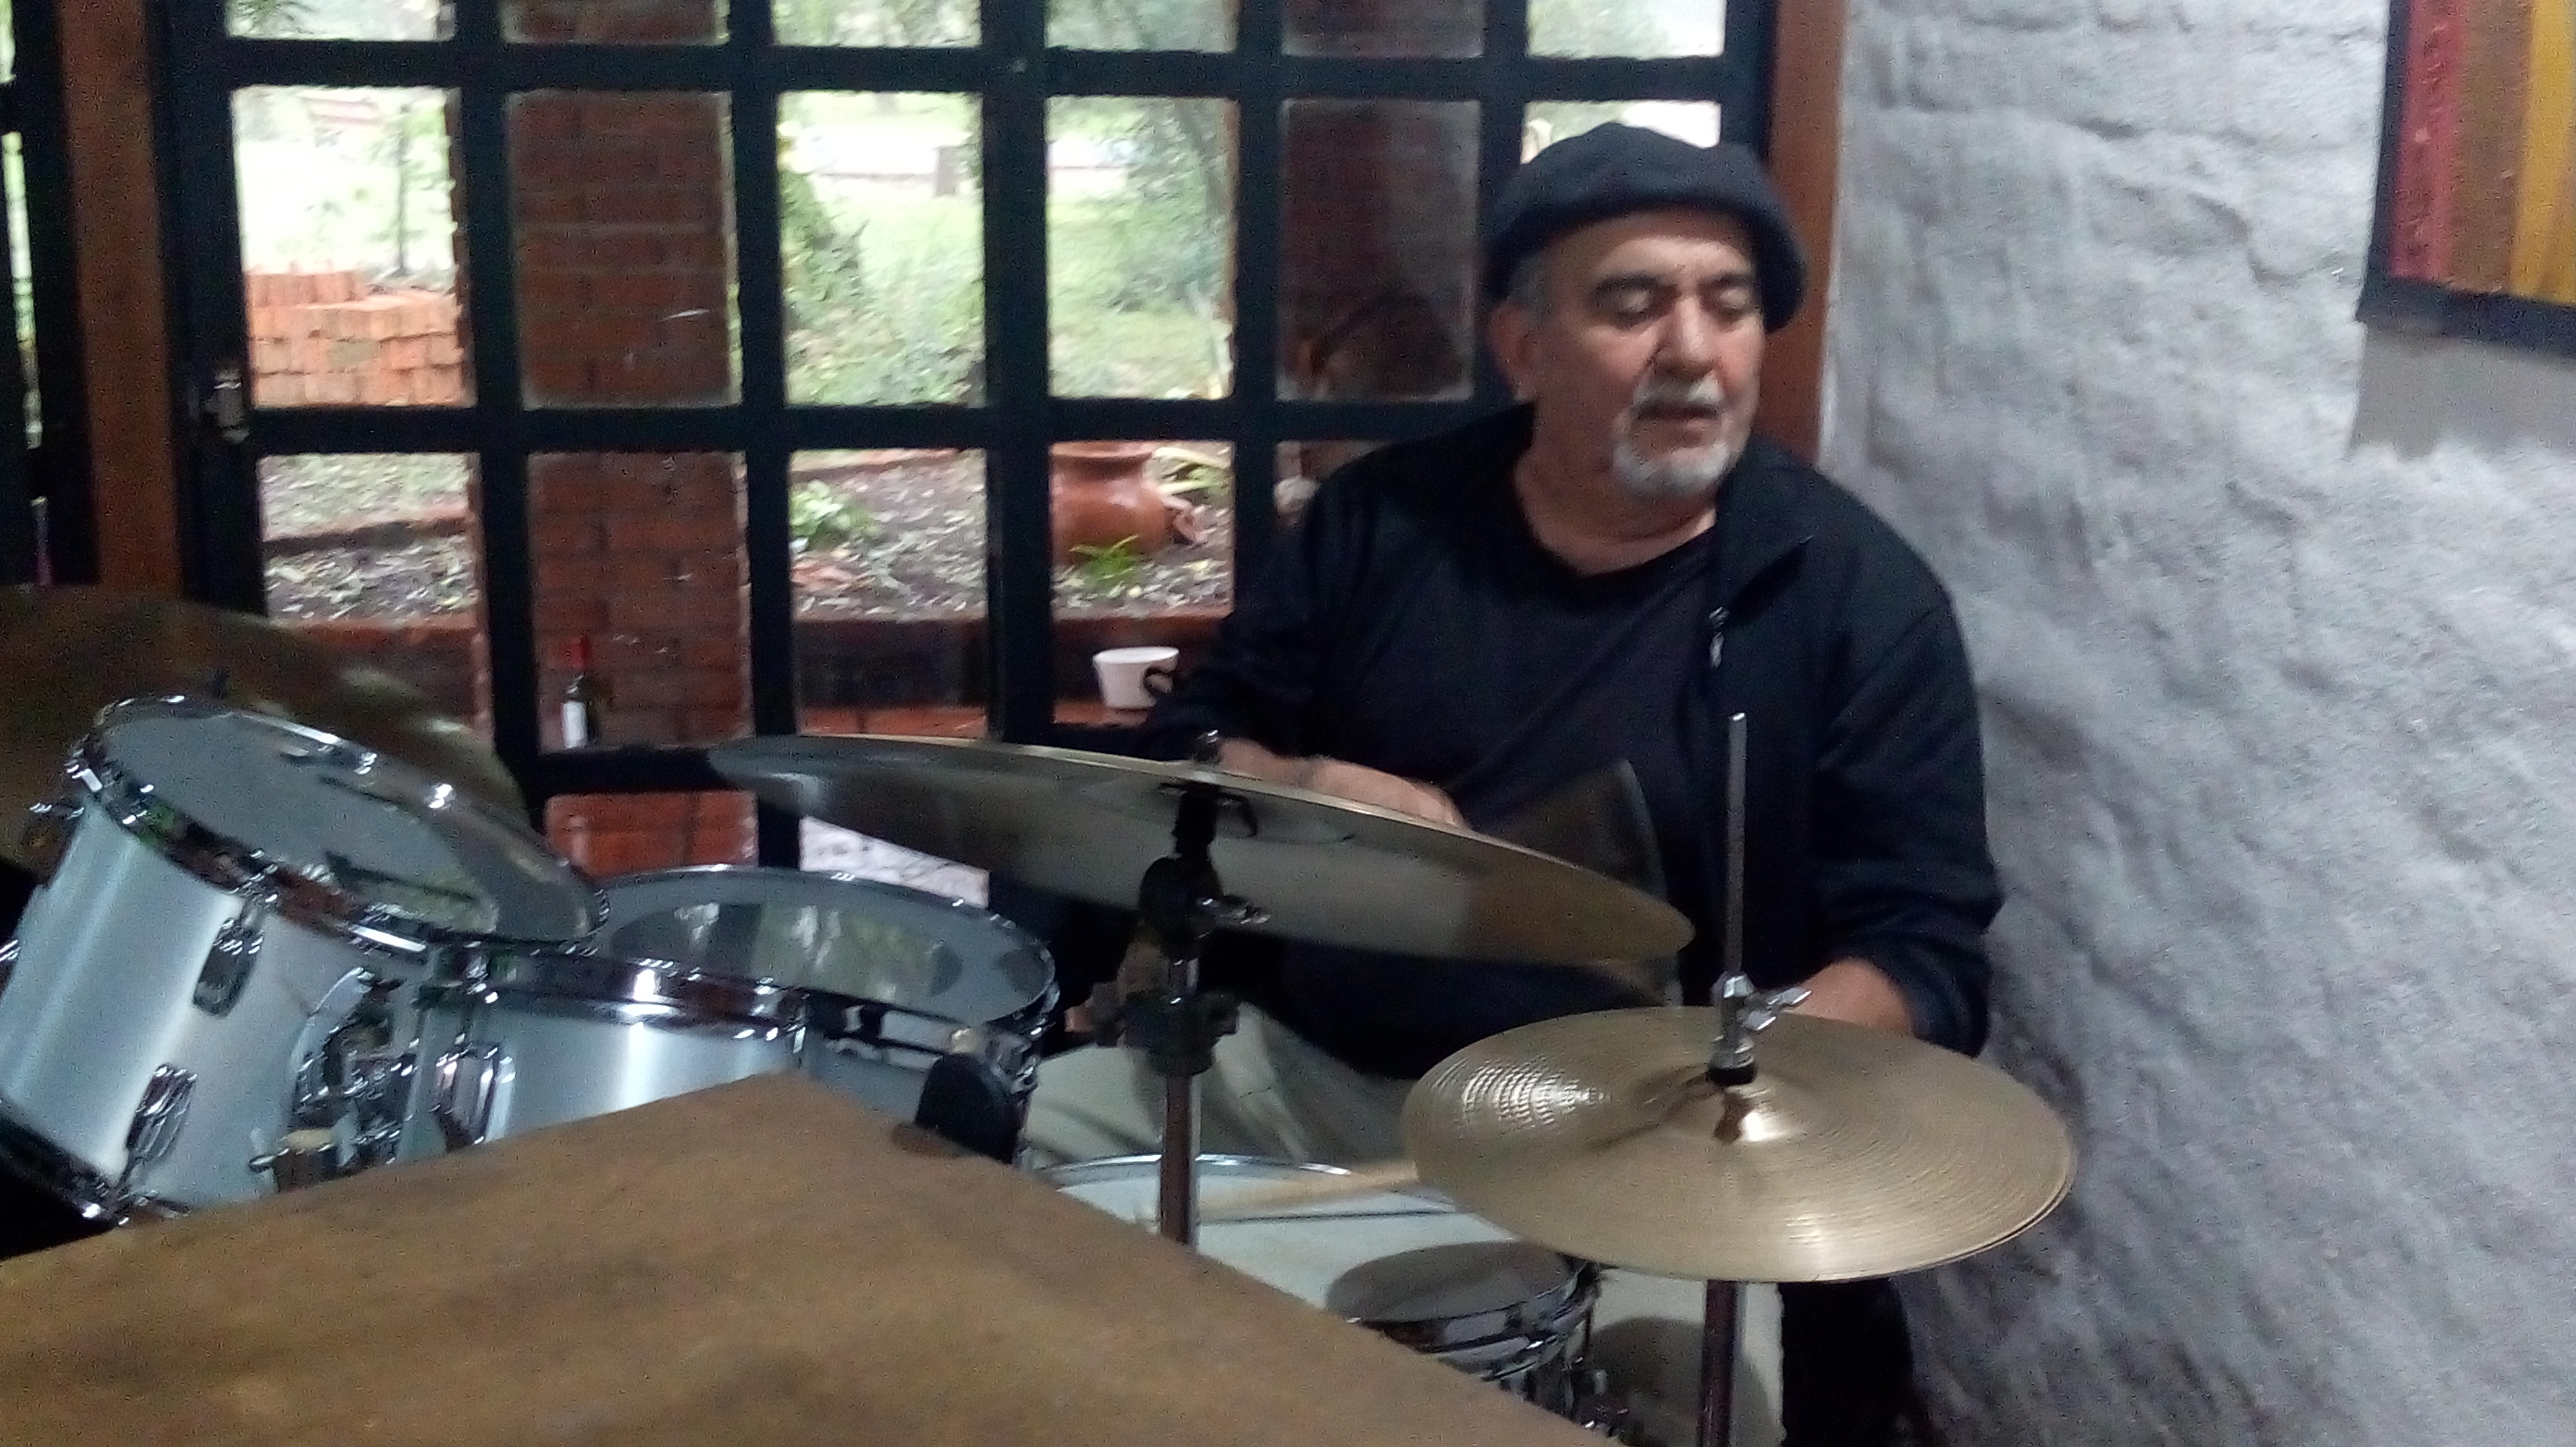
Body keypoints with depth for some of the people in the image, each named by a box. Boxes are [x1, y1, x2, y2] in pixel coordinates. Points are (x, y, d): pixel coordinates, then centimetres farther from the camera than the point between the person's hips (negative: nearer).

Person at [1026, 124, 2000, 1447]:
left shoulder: (1856, 593, -5)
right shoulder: (1383, 515, 6)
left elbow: (1927, 959, -7)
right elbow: (1184, 756, 13)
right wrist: (1298, 793, -11)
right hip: (1295, 1065, 4)